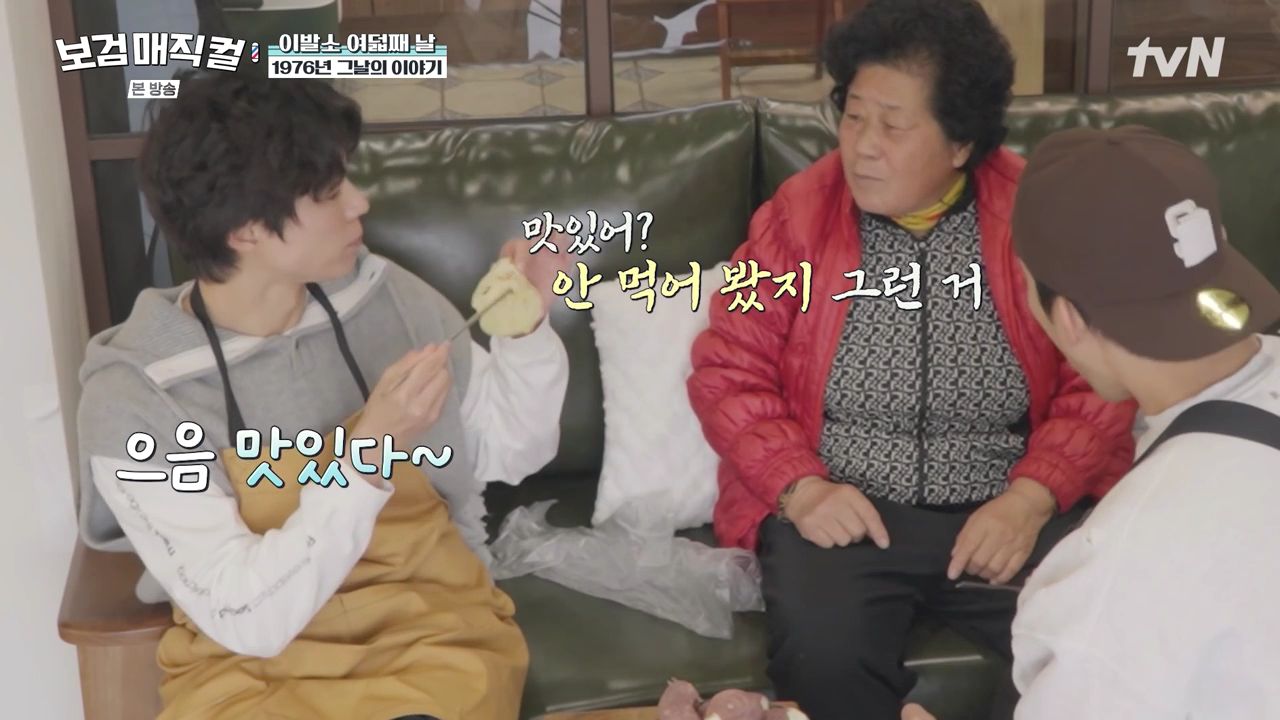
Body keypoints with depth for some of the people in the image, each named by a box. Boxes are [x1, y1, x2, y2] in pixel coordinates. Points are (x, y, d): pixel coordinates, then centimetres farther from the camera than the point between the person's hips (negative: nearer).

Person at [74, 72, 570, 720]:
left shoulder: (383, 296, -3)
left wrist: (529, 327, -8)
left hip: (430, 627, 2)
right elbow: (247, 619, -18)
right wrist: (367, 459, -27)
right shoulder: (134, 398, -13)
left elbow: (506, 452, 8)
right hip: (250, 665, -1)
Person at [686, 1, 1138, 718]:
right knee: (822, 656, -29)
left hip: (1008, 509, 1)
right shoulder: (799, 213, 2)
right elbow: (728, 371, 2)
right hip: (844, 509, 0)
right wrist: (799, 487, -13)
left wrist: (1032, 496, -14)